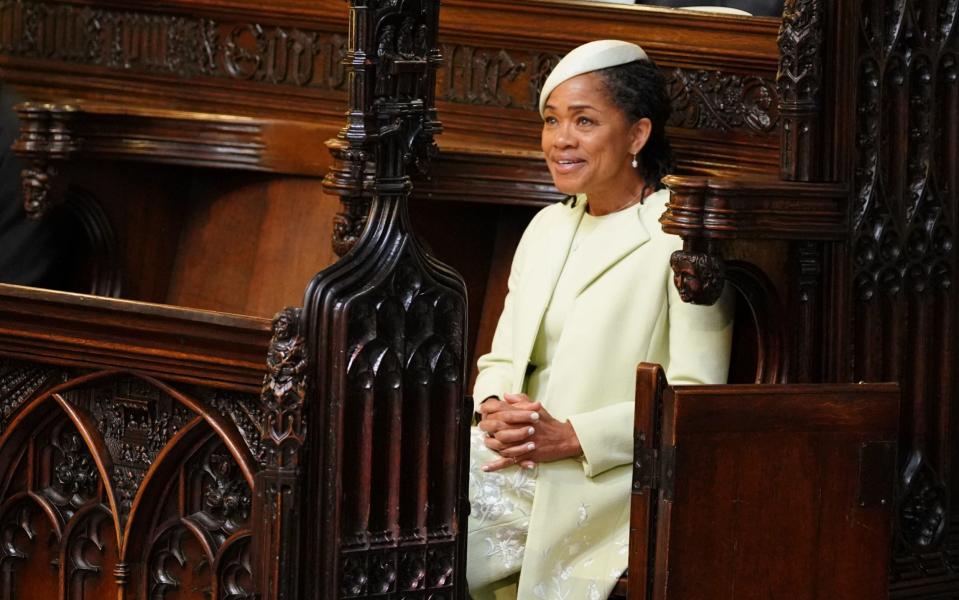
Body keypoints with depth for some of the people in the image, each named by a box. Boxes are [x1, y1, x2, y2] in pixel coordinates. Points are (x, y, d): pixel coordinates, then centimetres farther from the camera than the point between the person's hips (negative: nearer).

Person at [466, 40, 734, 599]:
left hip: (609, 481, -7)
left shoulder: (680, 237, -6)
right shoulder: (549, 226, 18)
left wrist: (571, 437, -20)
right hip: (516, 457, 7)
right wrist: (497, 410, -7)